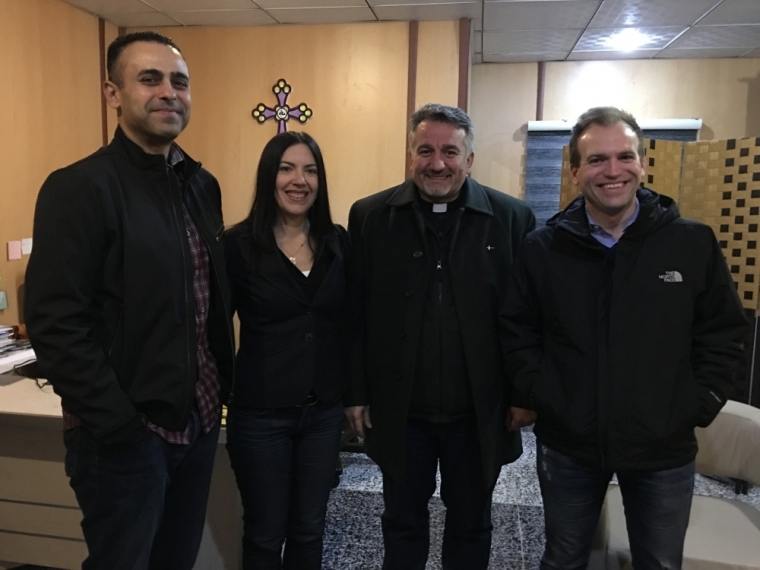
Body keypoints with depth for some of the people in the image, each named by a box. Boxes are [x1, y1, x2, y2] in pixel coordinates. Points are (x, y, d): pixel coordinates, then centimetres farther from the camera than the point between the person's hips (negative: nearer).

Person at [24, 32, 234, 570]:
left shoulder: (203, 184, 8)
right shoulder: (79, 188, -13)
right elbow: (55, 325, -18)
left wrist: (222, 387, 7)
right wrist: (116, 423, -18)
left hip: (199, 420, 7)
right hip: (125, 433, -6)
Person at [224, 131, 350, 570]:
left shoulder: (339, 242, 1)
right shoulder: (239, 244, -9)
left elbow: (350, 323, 9)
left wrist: (356, 391, 9)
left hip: (325, 411, 3)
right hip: (261, 414, -3)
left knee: (310, 529, 18)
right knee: (265, 534, 13)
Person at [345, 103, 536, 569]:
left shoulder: (512, 218, -7)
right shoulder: (371, 216, -4)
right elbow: (354, 312, -2)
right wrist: (356, 392, -2)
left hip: (479, 413, 0)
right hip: (399, 410, 1)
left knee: (471, 523, 21)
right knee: (402, 521, 20)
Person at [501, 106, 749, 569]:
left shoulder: (694, 243, -6)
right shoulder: (543, 248, -5)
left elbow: (724, 333, 2)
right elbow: (519, 330, 3)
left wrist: (700, 406, -5)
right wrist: (532, 398, -4)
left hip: (664, 448, 0)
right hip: (567, 443, 0)